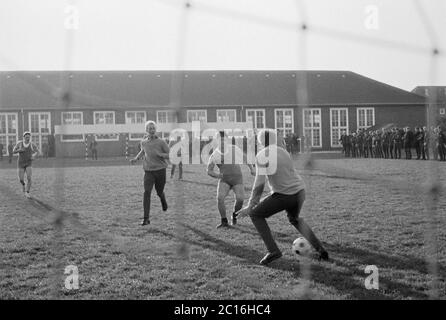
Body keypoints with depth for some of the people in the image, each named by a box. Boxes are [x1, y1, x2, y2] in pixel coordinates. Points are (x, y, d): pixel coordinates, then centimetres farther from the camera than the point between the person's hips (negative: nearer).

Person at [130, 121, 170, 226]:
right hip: (148, 171, 1)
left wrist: (160, 154, -22)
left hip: (160, 170, -1)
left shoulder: (161, 142, -8)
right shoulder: (144, 142, 3)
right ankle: (146, 218, -14)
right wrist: (136, 158, 9)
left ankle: (163, 200, 53)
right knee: (147, 192, -14)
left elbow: (169, 155, -5)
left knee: (159, 192, 12)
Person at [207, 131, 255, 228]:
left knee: (240, 199, -21)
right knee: (220, 198, -24)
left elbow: (244, 157, 10)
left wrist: (251, 168, 7)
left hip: (237, 178, 0)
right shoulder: (214, 155, -8)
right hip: (224, 180, 0)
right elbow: (209, 171, -4)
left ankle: (235, 215, 11)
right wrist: (216, 175, -25)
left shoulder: (234, 149, -9)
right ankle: (224, 221, -9)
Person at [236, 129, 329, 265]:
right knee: (294, 219, 34)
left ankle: (273, 250, -1)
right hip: (299, 192, 7)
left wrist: (250, 206, -8)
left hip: (284, 195, -7)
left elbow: (259, 183, -13)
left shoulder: (262, 155, -6)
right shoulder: (283, 152, 16)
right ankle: (320, 249, 25)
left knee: (255, 215, 11)